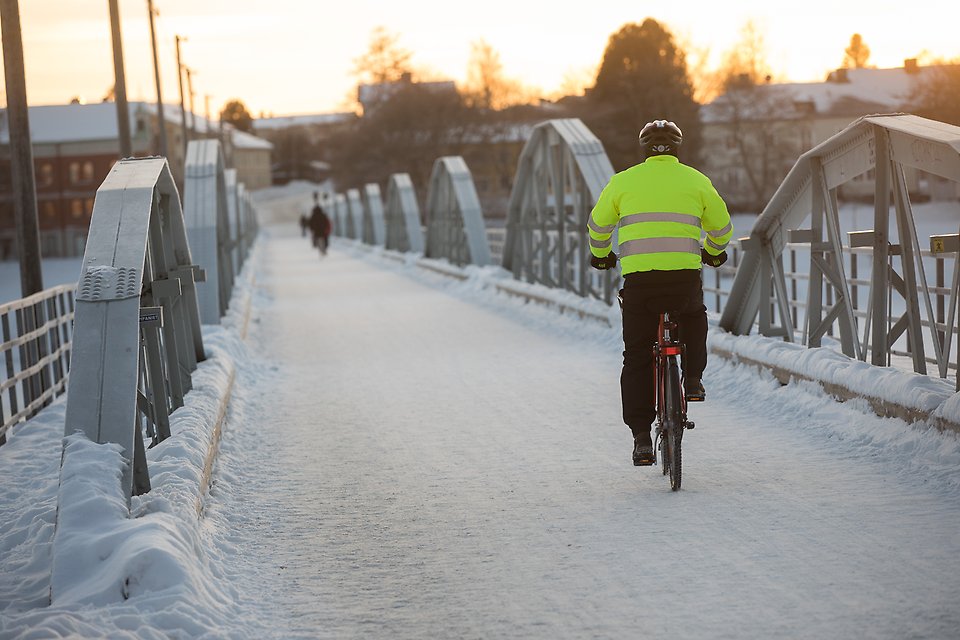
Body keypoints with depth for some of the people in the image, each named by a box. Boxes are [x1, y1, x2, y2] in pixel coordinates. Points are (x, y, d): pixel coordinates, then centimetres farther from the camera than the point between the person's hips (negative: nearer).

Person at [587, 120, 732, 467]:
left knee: (637, 359, 9)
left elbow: (598, 225, 19)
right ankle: (693, 379, 21)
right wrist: (713, 252, 41)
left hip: (638, 278, 0)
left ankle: (641, 437, 5)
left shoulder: (624, 180, 10)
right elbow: (721, 227, 19)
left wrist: (601, 255, 39)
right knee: (694, 316, 35)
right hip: (685, 276, 0)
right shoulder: (696, 180, 10)